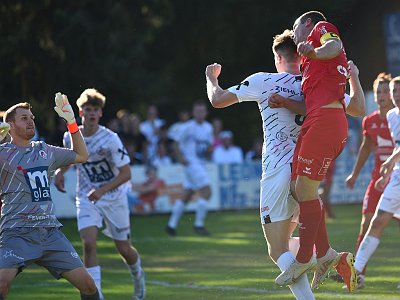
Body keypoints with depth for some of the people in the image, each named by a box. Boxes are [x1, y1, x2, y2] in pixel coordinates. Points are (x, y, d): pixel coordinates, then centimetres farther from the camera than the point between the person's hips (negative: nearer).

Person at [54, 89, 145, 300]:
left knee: (123, 249, 7)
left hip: (114, 197, -2)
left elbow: (126, 174, -18)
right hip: (86, 198, 2)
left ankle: (137, 275, 42)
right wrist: (60, 172, 2)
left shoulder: (110, 139, -18)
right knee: (89, 243, -20)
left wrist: (102, 190, -29)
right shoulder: (71, 137, -5)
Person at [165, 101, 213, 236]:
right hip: (191, 163, -7)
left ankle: (171, 225, 16)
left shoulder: (208, 127, 12)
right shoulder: (188, 127, -9)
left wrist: (209, 151, -1)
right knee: (206, 192, -15)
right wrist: (181, 158, -17)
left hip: (201, 164, 7)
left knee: (186, 196, 10)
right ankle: (198, 224, -8)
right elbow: (177, 144, -5)